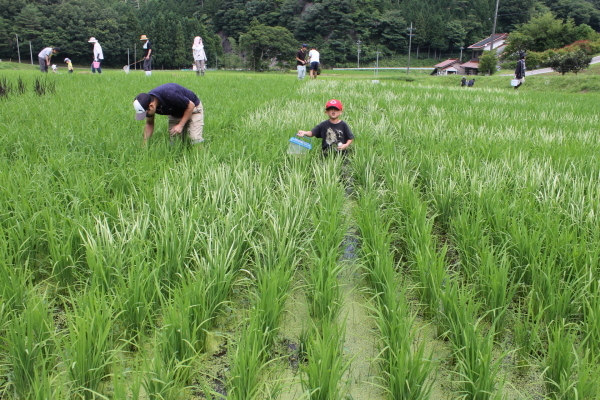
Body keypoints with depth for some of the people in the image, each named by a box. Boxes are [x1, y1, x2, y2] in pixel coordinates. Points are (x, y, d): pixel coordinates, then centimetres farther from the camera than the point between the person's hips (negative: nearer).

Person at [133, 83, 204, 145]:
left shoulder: (169, 95, -39)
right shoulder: (147, 101, -17)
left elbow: (191, 105, -24)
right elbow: (149, 124, 0)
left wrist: (180, 125, -26)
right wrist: (145, 144, -6)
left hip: (192, 109, -6)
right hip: (175, 114, 6)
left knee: (196, 140, -21)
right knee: (173, 142, -6)